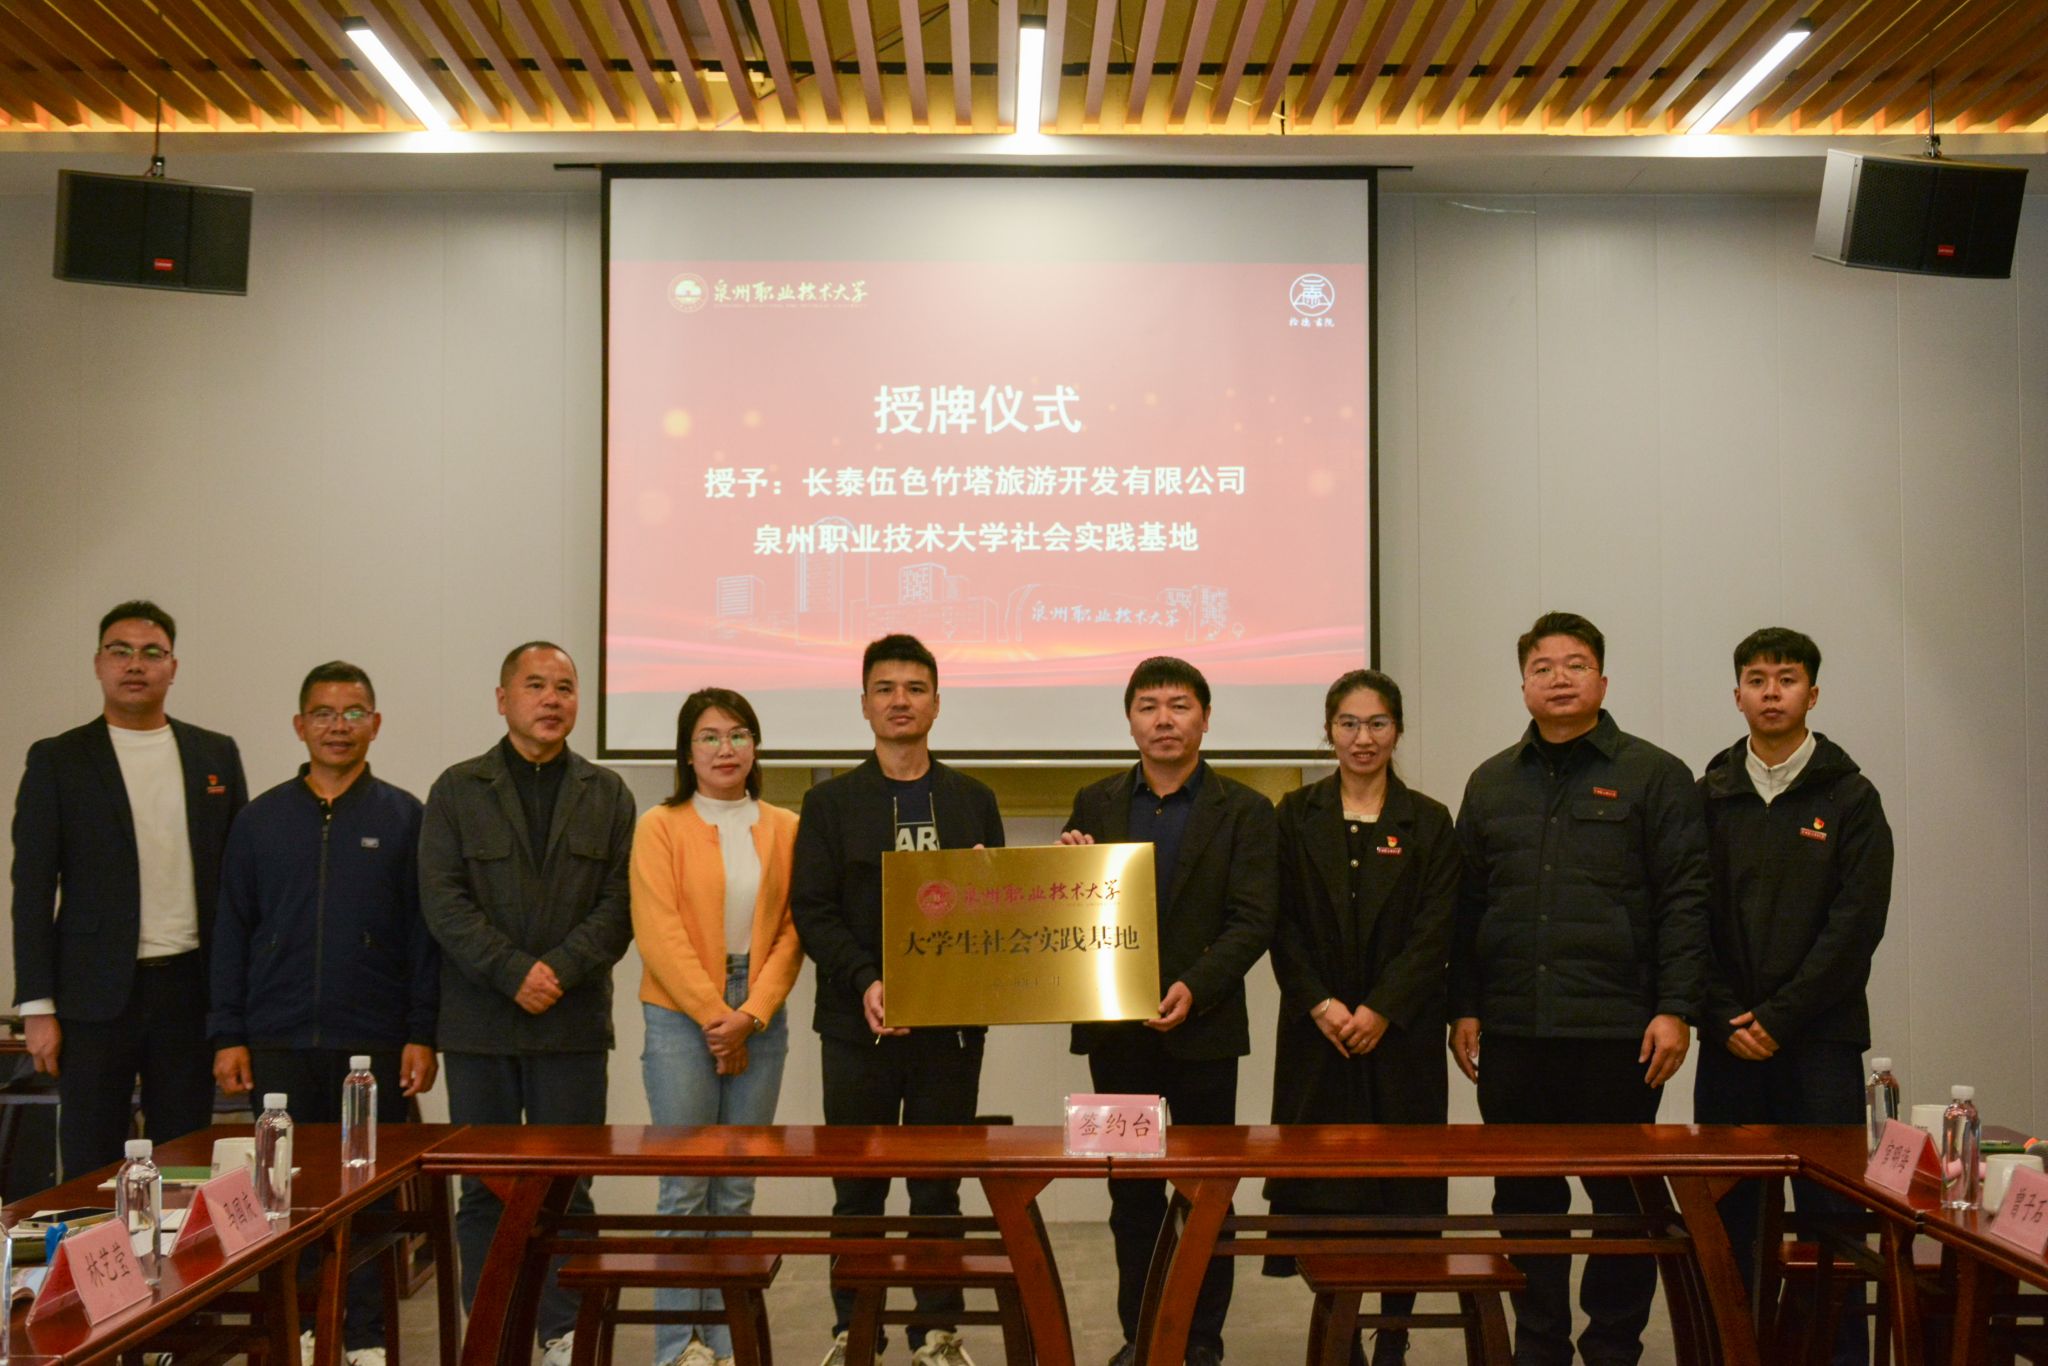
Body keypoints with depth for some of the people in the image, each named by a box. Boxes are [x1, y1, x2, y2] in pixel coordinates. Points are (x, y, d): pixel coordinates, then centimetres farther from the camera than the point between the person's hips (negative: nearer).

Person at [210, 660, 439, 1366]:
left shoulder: (403, 817, 3)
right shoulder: (261, 818, 8)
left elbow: (425, 934, 2)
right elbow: (231, 931, 8)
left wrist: (422, 1035, -4)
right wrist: (228, 1035, 2)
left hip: (373, 1042, -1)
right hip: (279, 1042, 2)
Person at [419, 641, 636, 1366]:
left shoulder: (606, 794, 9)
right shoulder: (458, 790, 6)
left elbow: (619, 904, 1)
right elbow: (443, 900, -3)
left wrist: (559, 969, -13)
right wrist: (514, 973, -13)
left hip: (573, 1023, 1)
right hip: (479, 1025, 0)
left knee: (567, 1187, 4)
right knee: (484, 1189, 6)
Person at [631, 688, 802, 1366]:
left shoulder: (783, 829, 7)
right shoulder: (661, 827, -1)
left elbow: (790, 931, 3)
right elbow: (659, 934, -7)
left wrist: (750, 1015, -8)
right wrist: (715, 1016, -11)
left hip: (759, 1021, 3)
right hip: (682, 1016, -3)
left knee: (737, 1191, 7)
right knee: (686, 1188, -2)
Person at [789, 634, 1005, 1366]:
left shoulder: (974, 801, 10)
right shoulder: (831, 802, 5)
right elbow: (811, 909, -2)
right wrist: (865, 982, -16)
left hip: (951, 1022, 1)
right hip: (858, 1023, -1)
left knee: (939, 1187, 7)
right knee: (858, 1188, 6)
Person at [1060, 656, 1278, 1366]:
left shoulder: (1244, 811, 0)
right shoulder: (1095, 804, 8)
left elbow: (1252, 924, -7)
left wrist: (1195, 987, -20)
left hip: (1203, 1025, -2)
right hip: (1116, 1028, 2)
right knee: (1131, 1192, 9)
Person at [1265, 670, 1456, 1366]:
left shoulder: (1428, 821, 4)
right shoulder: (1297, 815, 6)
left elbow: (1435, 931, -3)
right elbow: (1283, 922, 1)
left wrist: (1381, 1010, -13)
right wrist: (1320, 1004, -11)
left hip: (1401, 1031, 0)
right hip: (1318, 1030, 1)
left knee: (1404, 1184, 1)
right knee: (1322, 1186, 0)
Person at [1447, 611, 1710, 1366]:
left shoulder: (1654, 777, 2)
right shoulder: (1491, 783, 13)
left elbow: (1684, 902, -3)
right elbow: (1467, 904, 13)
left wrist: (1675, 1008, -10)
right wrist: (1465, 1006, 7)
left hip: (1616, 1031, -3)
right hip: (1512, 1031, 4)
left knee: (1621, 1198, 4)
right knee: (1524, 1201, 8)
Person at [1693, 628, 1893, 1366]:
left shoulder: (1850, 798, 3)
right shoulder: (1709, 798, 9)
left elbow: (1856, 924, -5)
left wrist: (1778, 1019, -11)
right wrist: (1727, 1020, -7)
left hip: (1820, 1038, -2)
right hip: (1729, 1041, 2)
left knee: (1829, 1211, -1)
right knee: (1726, 1213, 6)